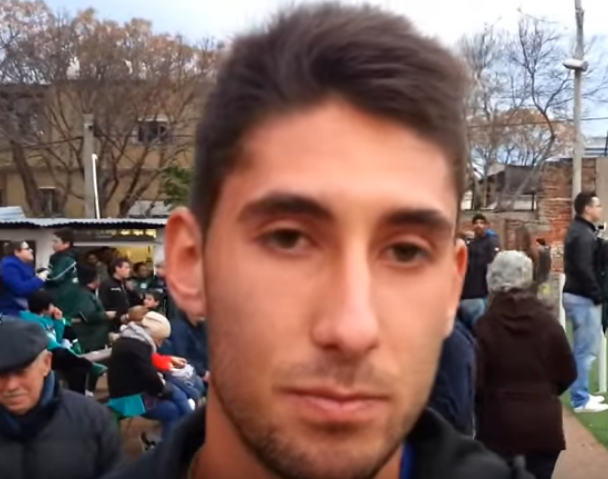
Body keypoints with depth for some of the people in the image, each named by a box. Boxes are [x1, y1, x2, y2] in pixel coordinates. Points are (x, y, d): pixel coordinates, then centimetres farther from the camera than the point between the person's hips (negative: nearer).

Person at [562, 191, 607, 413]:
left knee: (584, 348, 16)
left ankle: (582, 394, 24)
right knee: (586, 349, -5)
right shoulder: (584, 234, -16)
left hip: (576, 295, 11)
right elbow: (584, 269, -24)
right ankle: (581, 399, 0)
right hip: (583, 298, -11)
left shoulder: (578, 230, 16)